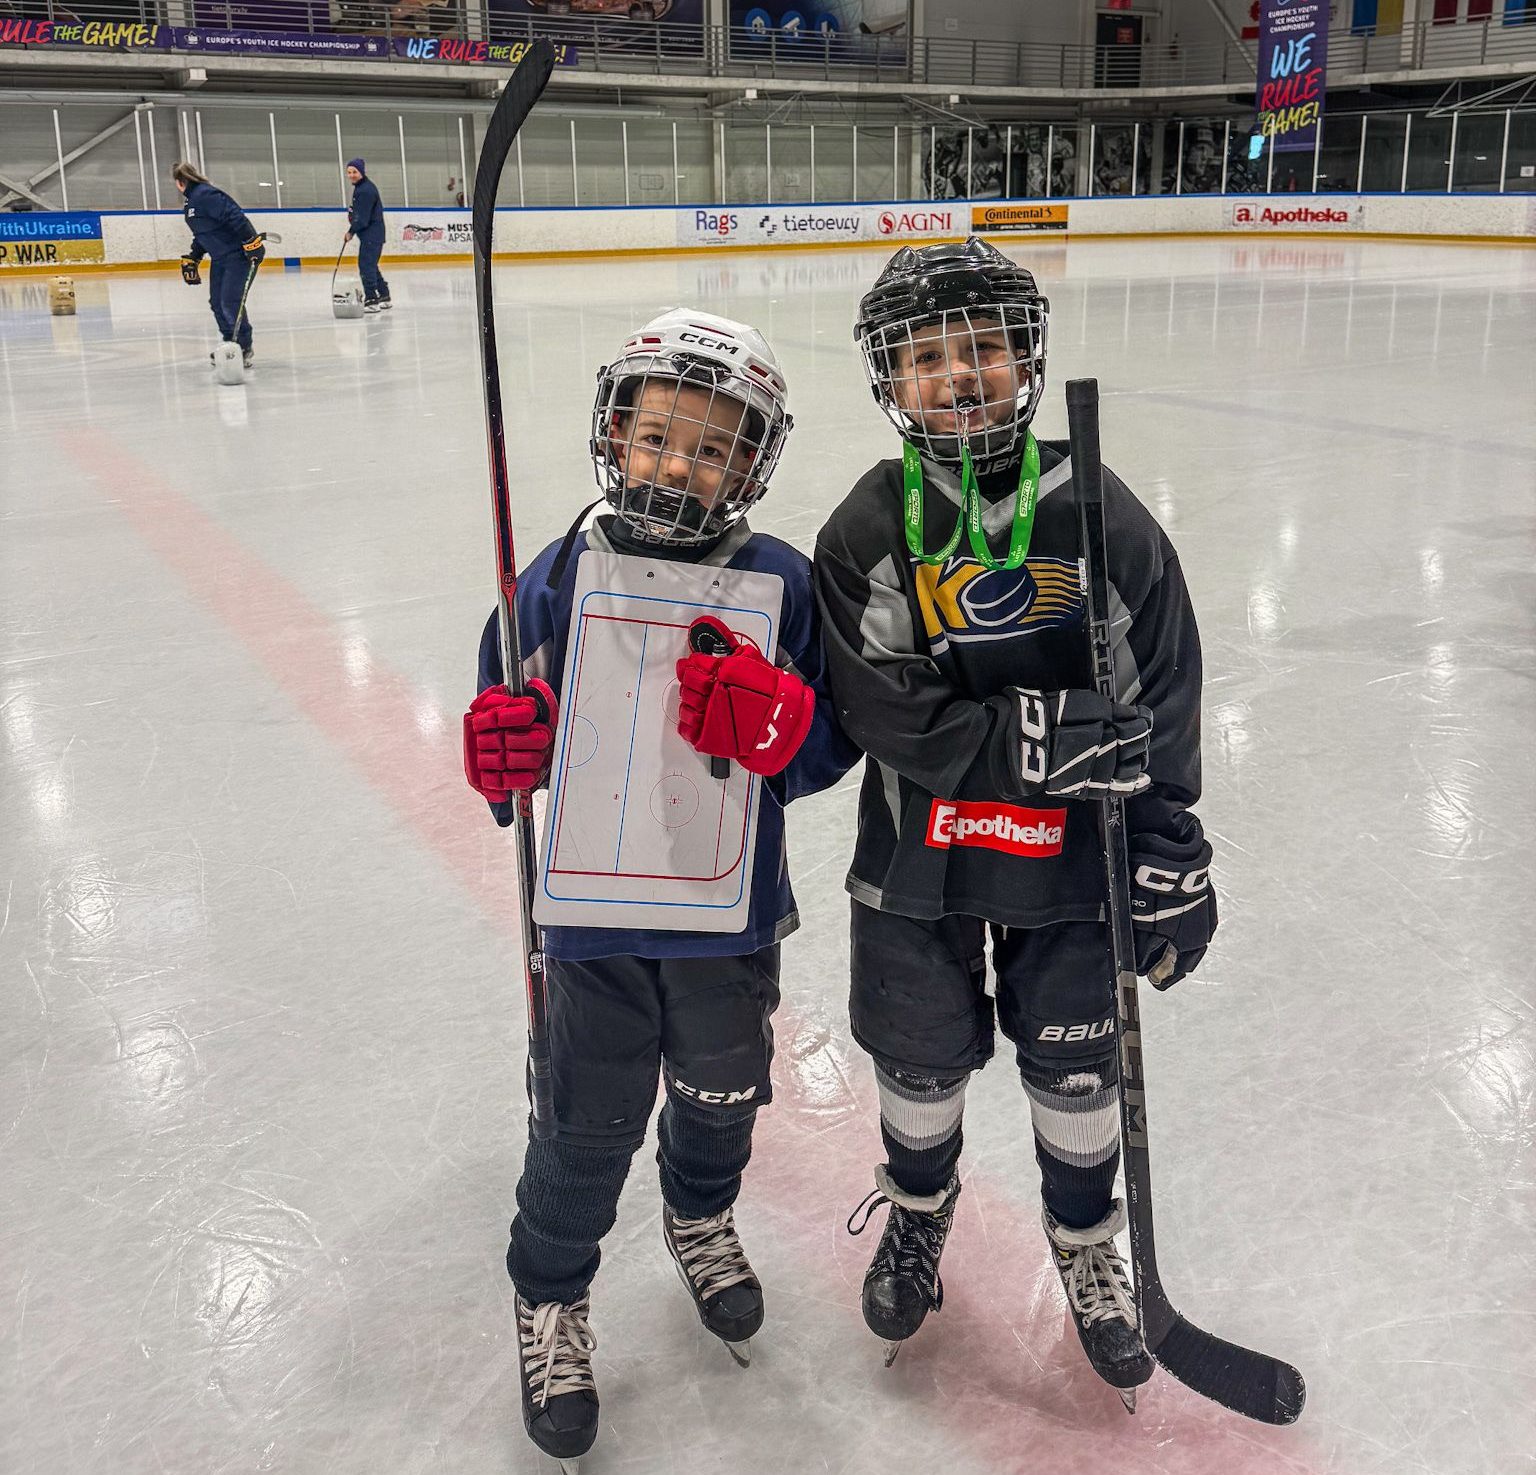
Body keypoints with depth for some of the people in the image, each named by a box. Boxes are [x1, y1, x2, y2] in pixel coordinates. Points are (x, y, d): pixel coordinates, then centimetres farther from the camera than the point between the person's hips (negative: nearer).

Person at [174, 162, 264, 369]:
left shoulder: (206, 195, -19)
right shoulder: (190, 202, 15)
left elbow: (236, 217, -26)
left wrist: (252, 242, -29)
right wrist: (191, 259, 23)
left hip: (239, 254, -10)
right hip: (219, 258, 10)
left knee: (231, 303, -14)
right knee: (217, 303, 8)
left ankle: (245, 349, -4)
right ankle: (230, 345, 19)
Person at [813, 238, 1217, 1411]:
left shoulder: (1100, 513, -9)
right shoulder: (868, 529, -10)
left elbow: (1163, 696, -5)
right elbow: (885, 712, -17)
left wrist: (1171, 863, -5)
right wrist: (1037, 738, -27)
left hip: (1070, 858, 0)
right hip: (918, 860, 0)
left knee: (1077, 1072, 14)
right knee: (922, 1064, 17)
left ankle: (1087, 1247, 42)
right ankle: (919, 1211, 48)